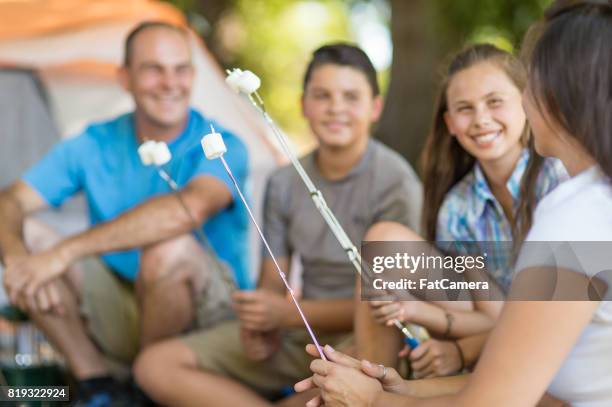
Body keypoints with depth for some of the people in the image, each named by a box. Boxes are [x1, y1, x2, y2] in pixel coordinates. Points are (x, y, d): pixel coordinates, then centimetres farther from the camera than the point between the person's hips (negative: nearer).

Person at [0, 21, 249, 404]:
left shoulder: (221, 148, -15)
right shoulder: (94, 145, 0)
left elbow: (190, 208, -38)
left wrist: (64, 253, -41)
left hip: (209, 320, -4)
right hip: (122, 315, 5)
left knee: (170, 247, -37)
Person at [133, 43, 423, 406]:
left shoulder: (395, 183, -11)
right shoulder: (285, 184, 5)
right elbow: (272, 281, 9)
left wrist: (288, 314, -14)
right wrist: (261, 326, -14)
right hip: (295, 333, 6)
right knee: (157, 366, -8)